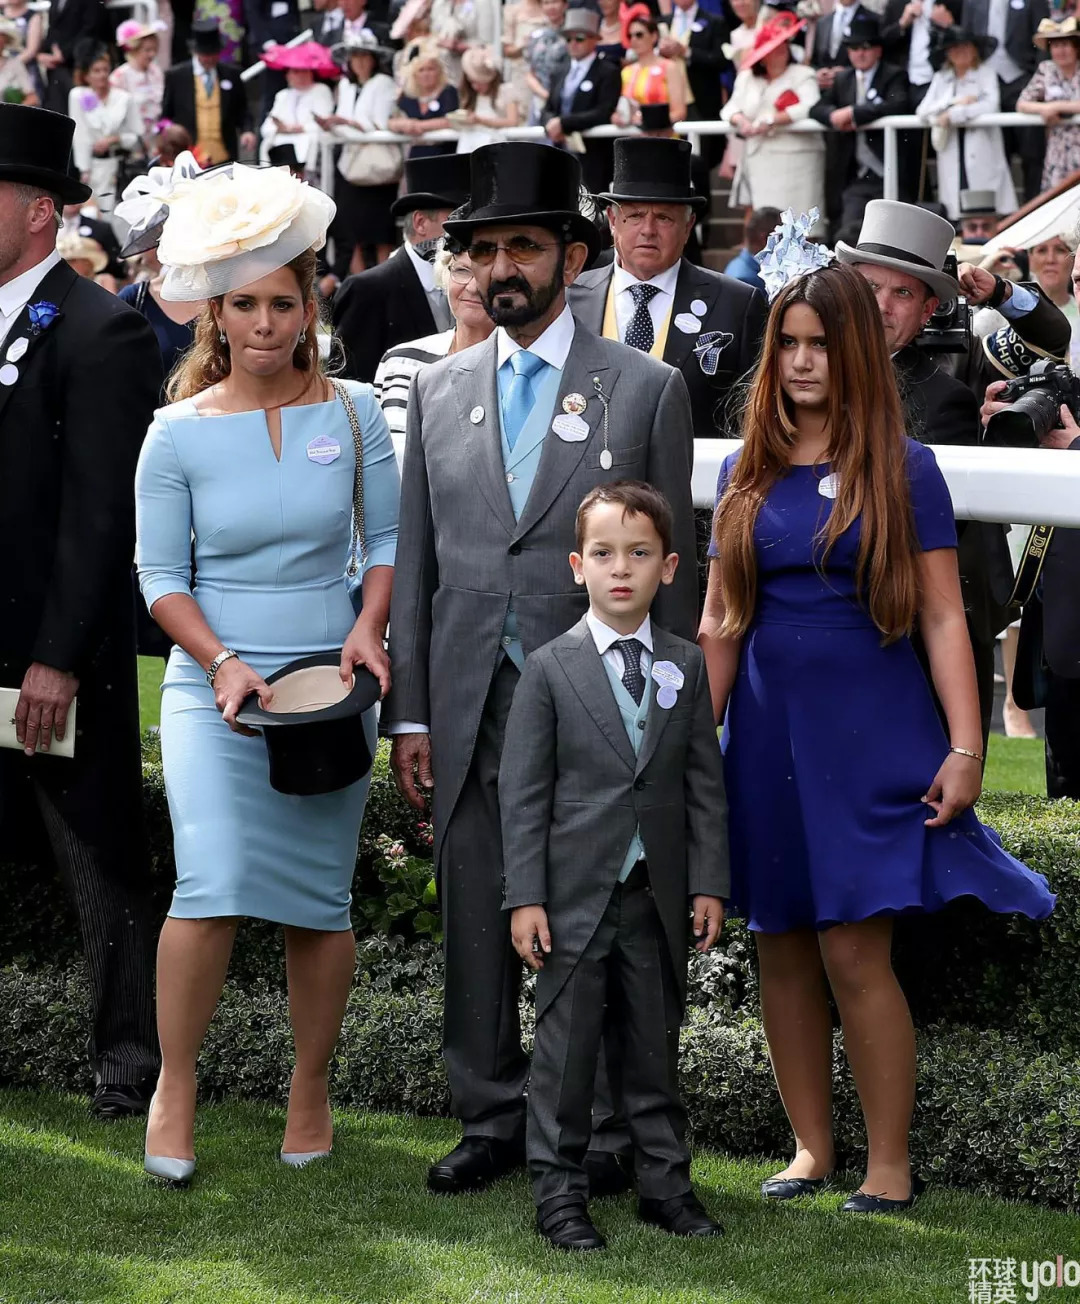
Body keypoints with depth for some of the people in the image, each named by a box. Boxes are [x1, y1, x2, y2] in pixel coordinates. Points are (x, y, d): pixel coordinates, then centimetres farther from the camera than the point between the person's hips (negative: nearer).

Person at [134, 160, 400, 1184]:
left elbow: (387, 538, 9)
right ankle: (174, 1087, -1)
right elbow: (161, 575, 0)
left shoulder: (351, 414, 2)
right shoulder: (179, 433, -2)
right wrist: (224, 663, -13)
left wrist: (367, 627, -8)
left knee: (319, 898, 4)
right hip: (212, 685, -2)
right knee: (215, 884, -17)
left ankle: (311, 1092, 20)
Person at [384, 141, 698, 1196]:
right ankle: (492, 1119, 18)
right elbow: (415, 560, 11)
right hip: (471, 705, 3)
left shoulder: (646, 389, 1)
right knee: (476, 922, 7)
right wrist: (407, 712, 6)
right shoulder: (439, 391, 11)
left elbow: (672, 565, 1)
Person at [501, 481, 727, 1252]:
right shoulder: (551, 669, -2)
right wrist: (525, 896, -9)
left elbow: (706, 784, 8)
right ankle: (560, 1193, 9)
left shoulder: (687, 668, 6)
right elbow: (523, 791, -3)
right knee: (567, 1048, 1)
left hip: (659, 899, 3)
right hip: (575, 896, -3)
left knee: (656, 1046, 11)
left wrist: (709, 884, 1)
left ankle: (665, 1182, 21)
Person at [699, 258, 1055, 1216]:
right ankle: (811, 1149, 19)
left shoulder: (903, 470, -3)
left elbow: (943, 618, -5)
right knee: (783, 951, 8)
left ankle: (891, 1166, 1)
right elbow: (721, 620, 10)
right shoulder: (748, 473, 7)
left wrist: (965, 750, -11)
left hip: (873, 734, -4)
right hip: (769, 737, 4)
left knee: (855, 951, -9)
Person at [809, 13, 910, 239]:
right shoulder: (842, 79, 16)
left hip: (886, 175, -4)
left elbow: (898, 105, -19)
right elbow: (817, 109, 8)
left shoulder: (894, 76, 1)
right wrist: (835, 116, -16)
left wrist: (853, 113, -20)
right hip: (855, 176, 4)